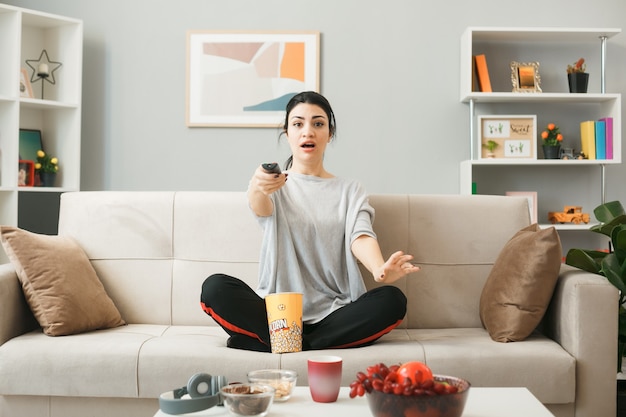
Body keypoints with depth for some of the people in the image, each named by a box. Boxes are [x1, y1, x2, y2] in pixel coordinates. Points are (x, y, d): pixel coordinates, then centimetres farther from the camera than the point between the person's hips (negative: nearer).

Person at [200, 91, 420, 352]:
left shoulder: (350, 190, 13)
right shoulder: (274, 184, 11)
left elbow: (360, 236, -6)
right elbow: (261, 209, -14)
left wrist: (380, 269, -31)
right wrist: (257, 189, -40)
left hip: (334, 314, 2)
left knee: (392, 300, -28)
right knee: (215, 288, -25)